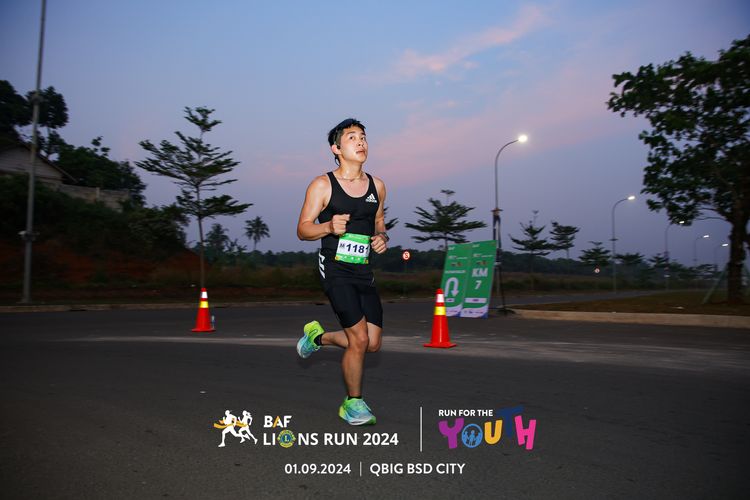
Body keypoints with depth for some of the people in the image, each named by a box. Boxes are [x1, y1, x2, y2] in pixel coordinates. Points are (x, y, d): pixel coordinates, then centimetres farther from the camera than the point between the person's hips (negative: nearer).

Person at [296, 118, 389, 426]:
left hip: (364, 272, 6)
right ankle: (353, 403, 12)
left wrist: (383, 237, 0)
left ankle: (318, 336, 32)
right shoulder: (322, 186, -5)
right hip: (335, 270, -6)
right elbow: (302, 230, -3)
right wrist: (329, 227, -22)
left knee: (372, 344, 4)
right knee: (359, 339, -12)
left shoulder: (377, 186, 9)